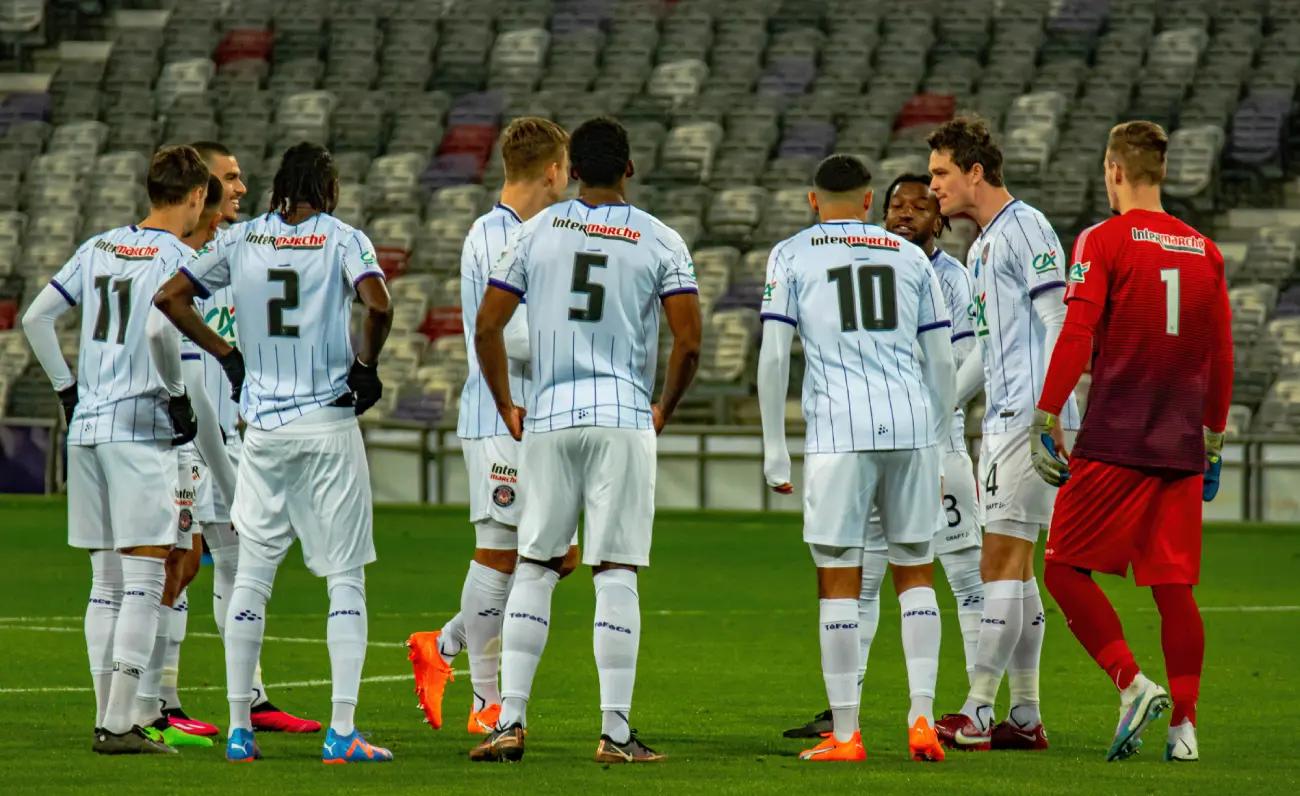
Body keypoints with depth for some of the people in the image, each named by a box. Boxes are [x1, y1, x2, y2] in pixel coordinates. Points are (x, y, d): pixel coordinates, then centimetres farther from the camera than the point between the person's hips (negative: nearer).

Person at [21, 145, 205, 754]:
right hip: (141, 428, -7)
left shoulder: (99, 248, 13)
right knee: (145, 580, -5)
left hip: (86, 427, 7)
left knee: (106, 581, 12)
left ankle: (106, 718, 12)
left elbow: (36, 319, 12)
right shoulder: (177, 258, -7)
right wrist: (179, 399, -10)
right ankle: (121, 726, -10)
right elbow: (159, 330, -22)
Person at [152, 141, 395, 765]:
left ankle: (239, 729, 10)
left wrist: (227, 355, 12)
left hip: (263, 427, 3)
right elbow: (377, 305, -20)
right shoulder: (342, 239, -4)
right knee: (346, 576, 1)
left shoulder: (241, 241, 6)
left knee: (252, 574, 11)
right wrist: (366, 364, -4)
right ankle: (342, 731, -7)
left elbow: (169, 297, 7)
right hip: (329, 424, -3)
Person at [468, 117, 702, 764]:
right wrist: (663, 410, 10)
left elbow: (487, 328, 3)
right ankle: (616, 730, -2)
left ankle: (510, 720, 2)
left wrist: (507, 407, 14)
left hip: (550, 419, 2)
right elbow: (689, 342, -5)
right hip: (624, 418, -2)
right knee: (616, 575, -1)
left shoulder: (536, 232, 5)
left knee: (533, 569, 8)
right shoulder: (659, 242, 0)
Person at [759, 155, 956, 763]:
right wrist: (936, 446, 23)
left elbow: (774, 355, -1)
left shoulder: (791, 256, 7)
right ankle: (922, 718, 1)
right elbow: (941, 361, 14)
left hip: (839, 433, -2)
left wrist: (774, 450, 4)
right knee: (915, 574, 11)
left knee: (838, 580, 2)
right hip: (911, 428, 2)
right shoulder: (910, 257, 15)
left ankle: (845, 734, 1)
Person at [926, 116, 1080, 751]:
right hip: (1001, 420, 10)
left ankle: (976, 714, -13)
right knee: (1012, 565, 9)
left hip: (1029, 419, -10)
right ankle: (1025, 717, 11)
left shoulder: (1025, 229, -8)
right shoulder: (981, 248, 21)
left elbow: (1058, 323, -14)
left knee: (1001, 562, -11)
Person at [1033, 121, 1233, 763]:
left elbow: (1076, 336, -13)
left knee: (1065, 569, 3)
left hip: (1113, 444, -5)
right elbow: (1221, 354, 14)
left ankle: (1131, 683, -12)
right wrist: (1213, 439, 22)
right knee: (1174, 587, 7)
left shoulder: (1103, 241, -5)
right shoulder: (1203, 251, 11)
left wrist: (1046, 420, -11)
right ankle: (1184, 725, 4)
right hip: (1180, 446, 5)